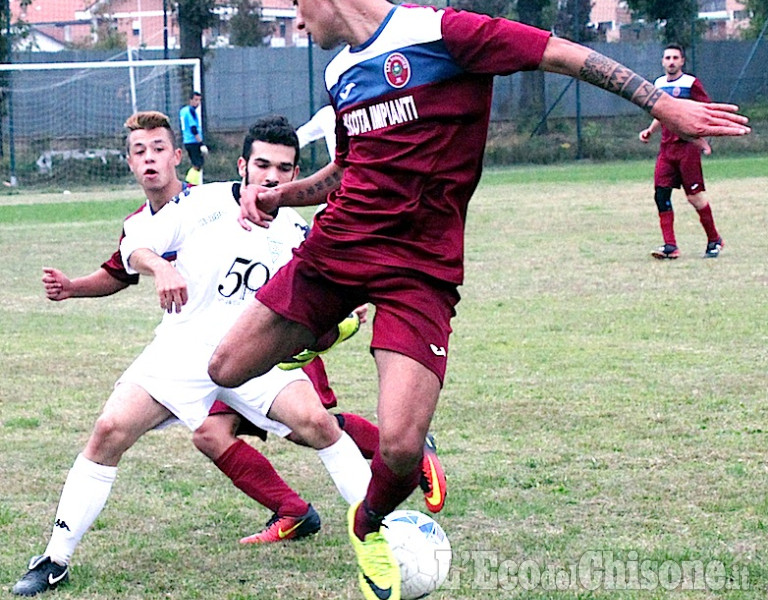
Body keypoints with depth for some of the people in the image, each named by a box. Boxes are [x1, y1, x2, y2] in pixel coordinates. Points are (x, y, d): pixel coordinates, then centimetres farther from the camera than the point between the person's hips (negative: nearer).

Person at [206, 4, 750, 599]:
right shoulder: (340, 72, 14)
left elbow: (564, 54, -11)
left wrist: (663, 102, -16)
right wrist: (280, 196, 12)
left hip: (420, 269, -6)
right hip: (335, 247, 7)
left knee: (401, 448, -17)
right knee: (228, 370, 2)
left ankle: (369, 527, 15)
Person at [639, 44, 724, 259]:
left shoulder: (691, 83, -5)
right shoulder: (659, 84, 15)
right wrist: (650, 130, 13)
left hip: (687, 146, -6)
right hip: (666, 147, 6)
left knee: (694, 196, -4)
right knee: (661, 194, -6)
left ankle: (714, 240, 13)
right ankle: (670, 246, -7)